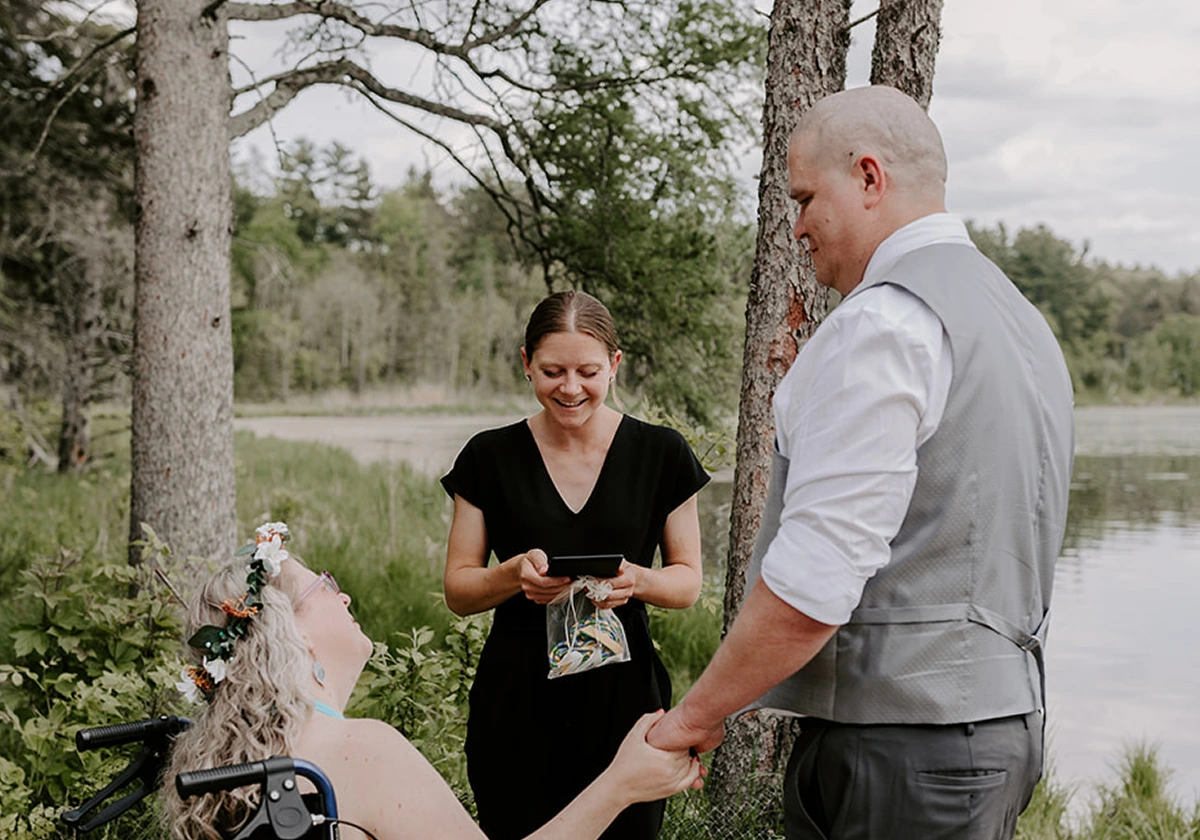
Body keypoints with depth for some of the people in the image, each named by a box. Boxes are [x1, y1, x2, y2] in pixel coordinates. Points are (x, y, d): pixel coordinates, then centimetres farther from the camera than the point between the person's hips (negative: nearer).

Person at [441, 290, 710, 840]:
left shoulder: (660, 455, 0)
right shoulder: (490, 458, 1)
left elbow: (688, 581, 5)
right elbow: (458, 590, 3)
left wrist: (637, 580, -17)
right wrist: (515, 574, -18)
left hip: (623, 696, 0)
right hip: (516, 705, 0)